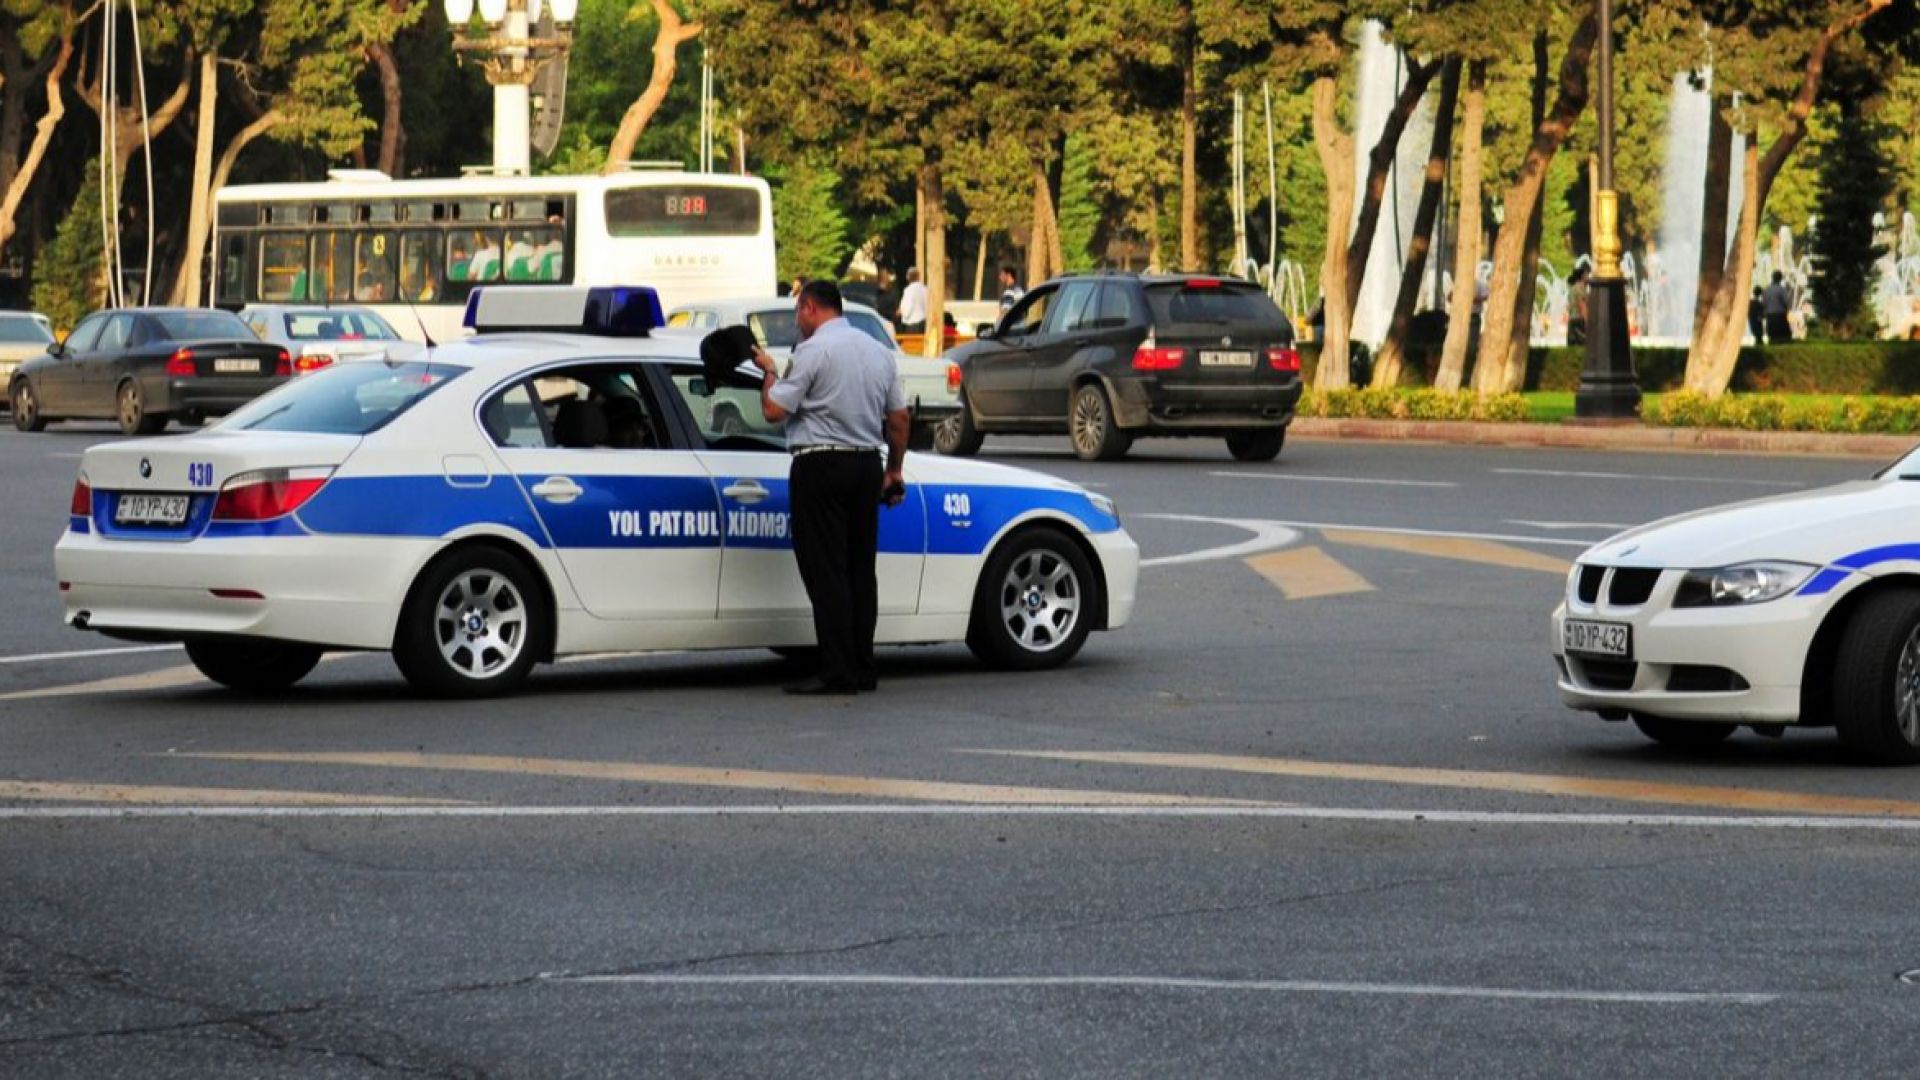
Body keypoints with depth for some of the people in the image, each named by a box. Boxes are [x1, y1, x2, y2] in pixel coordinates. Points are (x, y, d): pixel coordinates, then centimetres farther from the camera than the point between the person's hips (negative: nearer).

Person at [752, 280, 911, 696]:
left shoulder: (813, 350, -10)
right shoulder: (879, 351, 13)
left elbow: (774, 411, -13)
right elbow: (900, 418, 15)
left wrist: (768, 372, 4)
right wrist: (894, 470, 23)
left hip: (821, 466, -7)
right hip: (867, 465, 7)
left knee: (825, 571, -6)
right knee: (860, 569, 11)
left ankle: (837, 672, -10)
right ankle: (863, 668, 12)